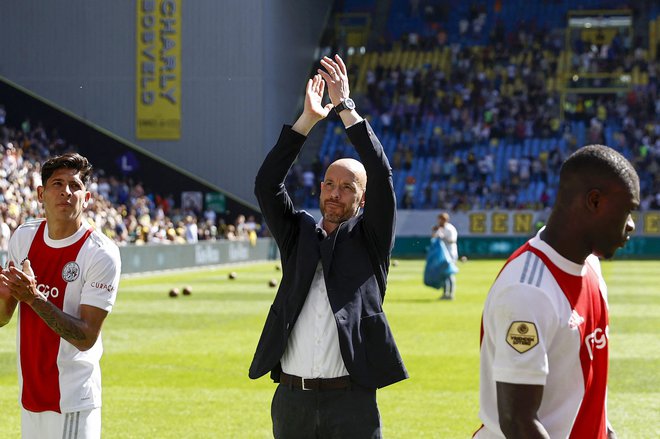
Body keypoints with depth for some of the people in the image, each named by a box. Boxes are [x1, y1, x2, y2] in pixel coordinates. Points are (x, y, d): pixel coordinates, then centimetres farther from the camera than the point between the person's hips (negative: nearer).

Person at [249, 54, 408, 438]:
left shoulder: (370, 238, 5)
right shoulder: (298, 233, 12)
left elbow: (382, 176, -7)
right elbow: (267, 184, -1)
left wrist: (346, 107, -9)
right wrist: (308, 119, -7)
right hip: (291, 400, 3)